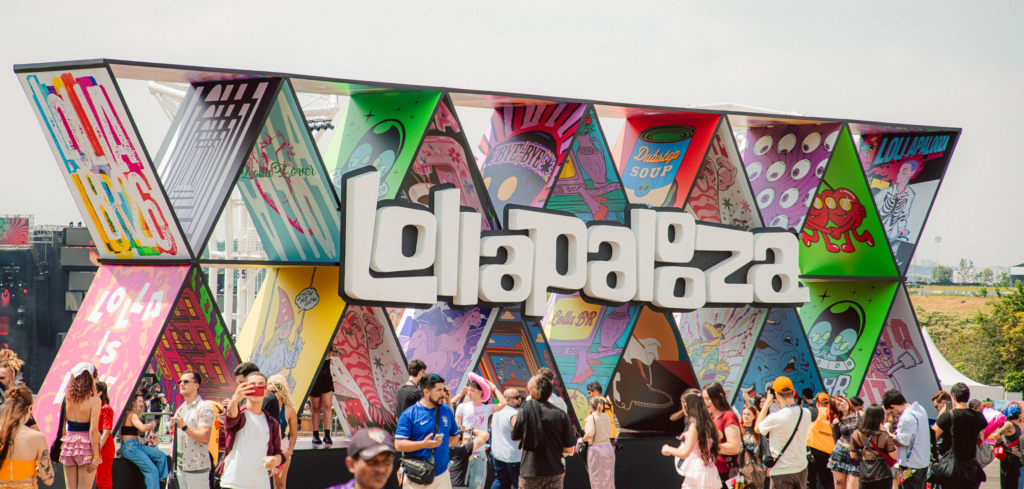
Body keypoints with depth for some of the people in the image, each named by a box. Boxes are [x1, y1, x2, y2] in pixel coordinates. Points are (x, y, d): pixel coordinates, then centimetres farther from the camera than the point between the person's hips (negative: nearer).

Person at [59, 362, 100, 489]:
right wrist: (96, 456, -11)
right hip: (86, 446, -4)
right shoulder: (94, 401, -12)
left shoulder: (67, 399, 1)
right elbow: (93, 430, -15)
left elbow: (62, 428, 5)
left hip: (68, 446, 4)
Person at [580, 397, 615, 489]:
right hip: (608, 448, 5)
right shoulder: (606, 417, 9)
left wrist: (582, 439, -5)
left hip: (596, 448, -5)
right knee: (608, 477, 12)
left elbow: (590, 434, -22)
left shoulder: (591, 417, -9)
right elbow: (609, 434, 11)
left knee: (597, 479, 1)